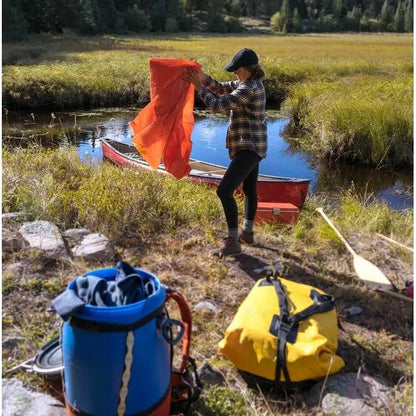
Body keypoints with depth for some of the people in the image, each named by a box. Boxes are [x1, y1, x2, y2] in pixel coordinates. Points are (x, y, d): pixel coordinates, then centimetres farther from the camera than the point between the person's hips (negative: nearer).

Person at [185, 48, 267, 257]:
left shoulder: (249, 89, -20)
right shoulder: (249, 83, 12)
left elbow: (218, 105, -21)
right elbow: (221, 88, 14)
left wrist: (199, 87, -9)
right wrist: (202, 76, -2)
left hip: (248, 148, -11)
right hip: (252, 146, 11)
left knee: (224, 190, -17)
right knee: (249, 190, 22)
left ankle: (233, 241, -12)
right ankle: (247, 232, 39)